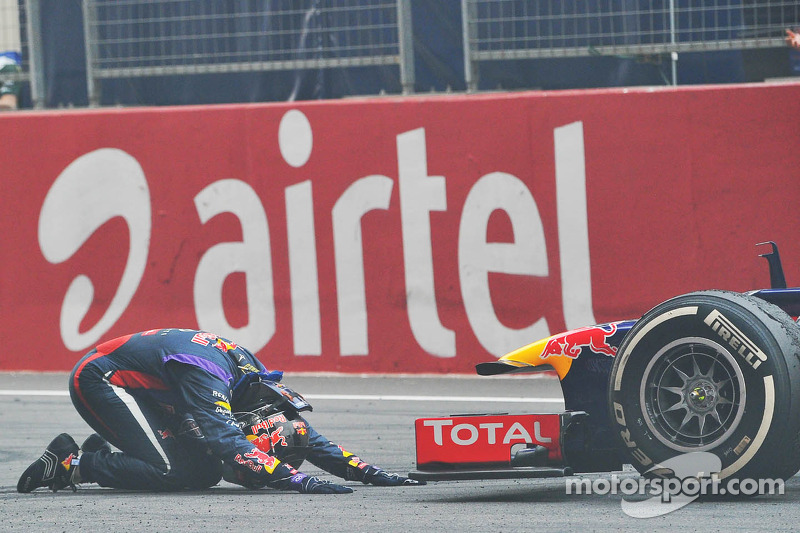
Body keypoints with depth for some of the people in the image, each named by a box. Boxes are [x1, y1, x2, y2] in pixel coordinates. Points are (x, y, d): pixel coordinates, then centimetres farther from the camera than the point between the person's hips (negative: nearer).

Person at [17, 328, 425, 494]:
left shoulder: (257, 378, -5)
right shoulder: (208, 377, -31)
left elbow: (308, 439, 3)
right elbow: (227, 442, -42)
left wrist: (370, 473, -3)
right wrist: (298, 482, -47)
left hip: (140, 390, 9)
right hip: (98, 379, -9)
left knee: (207, 471, -4)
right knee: (175, 472, -22)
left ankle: (101, 453, 7)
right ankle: (72, 464, -10)